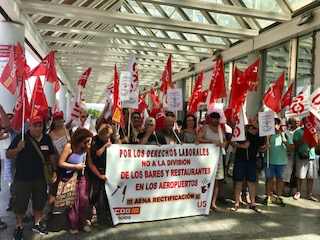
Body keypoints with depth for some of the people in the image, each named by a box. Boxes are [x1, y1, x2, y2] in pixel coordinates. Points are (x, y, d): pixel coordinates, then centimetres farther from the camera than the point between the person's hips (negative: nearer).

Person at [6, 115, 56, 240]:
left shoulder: (47, 138, 0)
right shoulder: (21, 137, -12)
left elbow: (51, 155, 12)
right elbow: (8, 155, -8)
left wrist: (53, 170, 8)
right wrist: (18, 149, -27)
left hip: (41, 178, 4)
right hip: (23, 178, -3)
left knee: (39, 202, 16)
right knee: (21, 203, 9)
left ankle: (37, 224, 36)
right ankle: (19, 226, 31)